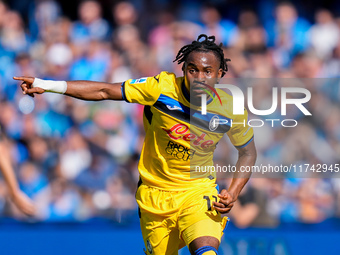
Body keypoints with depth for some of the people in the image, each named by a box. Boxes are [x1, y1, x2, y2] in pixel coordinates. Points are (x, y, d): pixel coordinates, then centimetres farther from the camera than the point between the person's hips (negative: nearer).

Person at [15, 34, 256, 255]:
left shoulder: (232, 110, -11)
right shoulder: (162, 87, -16)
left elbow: (248, 152, 7)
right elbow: (105, 91, -11)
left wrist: (232, 194, -7)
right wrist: (47, 85, -16)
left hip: (198, 192, -1)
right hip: (155, 194, 1)